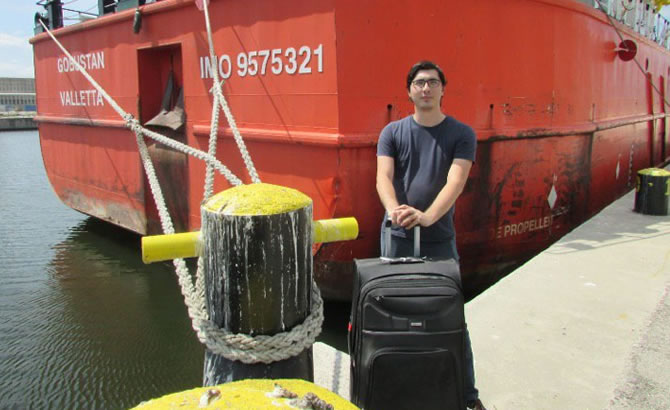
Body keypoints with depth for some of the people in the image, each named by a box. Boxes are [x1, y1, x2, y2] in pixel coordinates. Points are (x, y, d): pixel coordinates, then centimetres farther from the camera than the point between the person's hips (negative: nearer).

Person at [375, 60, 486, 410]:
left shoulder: (461, 134, 1)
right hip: (397, 237, 2)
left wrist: (428, 216, -31)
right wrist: (394, 210, -30)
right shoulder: (393, 132, 6)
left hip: (440, 239, -1)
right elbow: (383, 177, -8)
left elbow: (455, 182, -13)